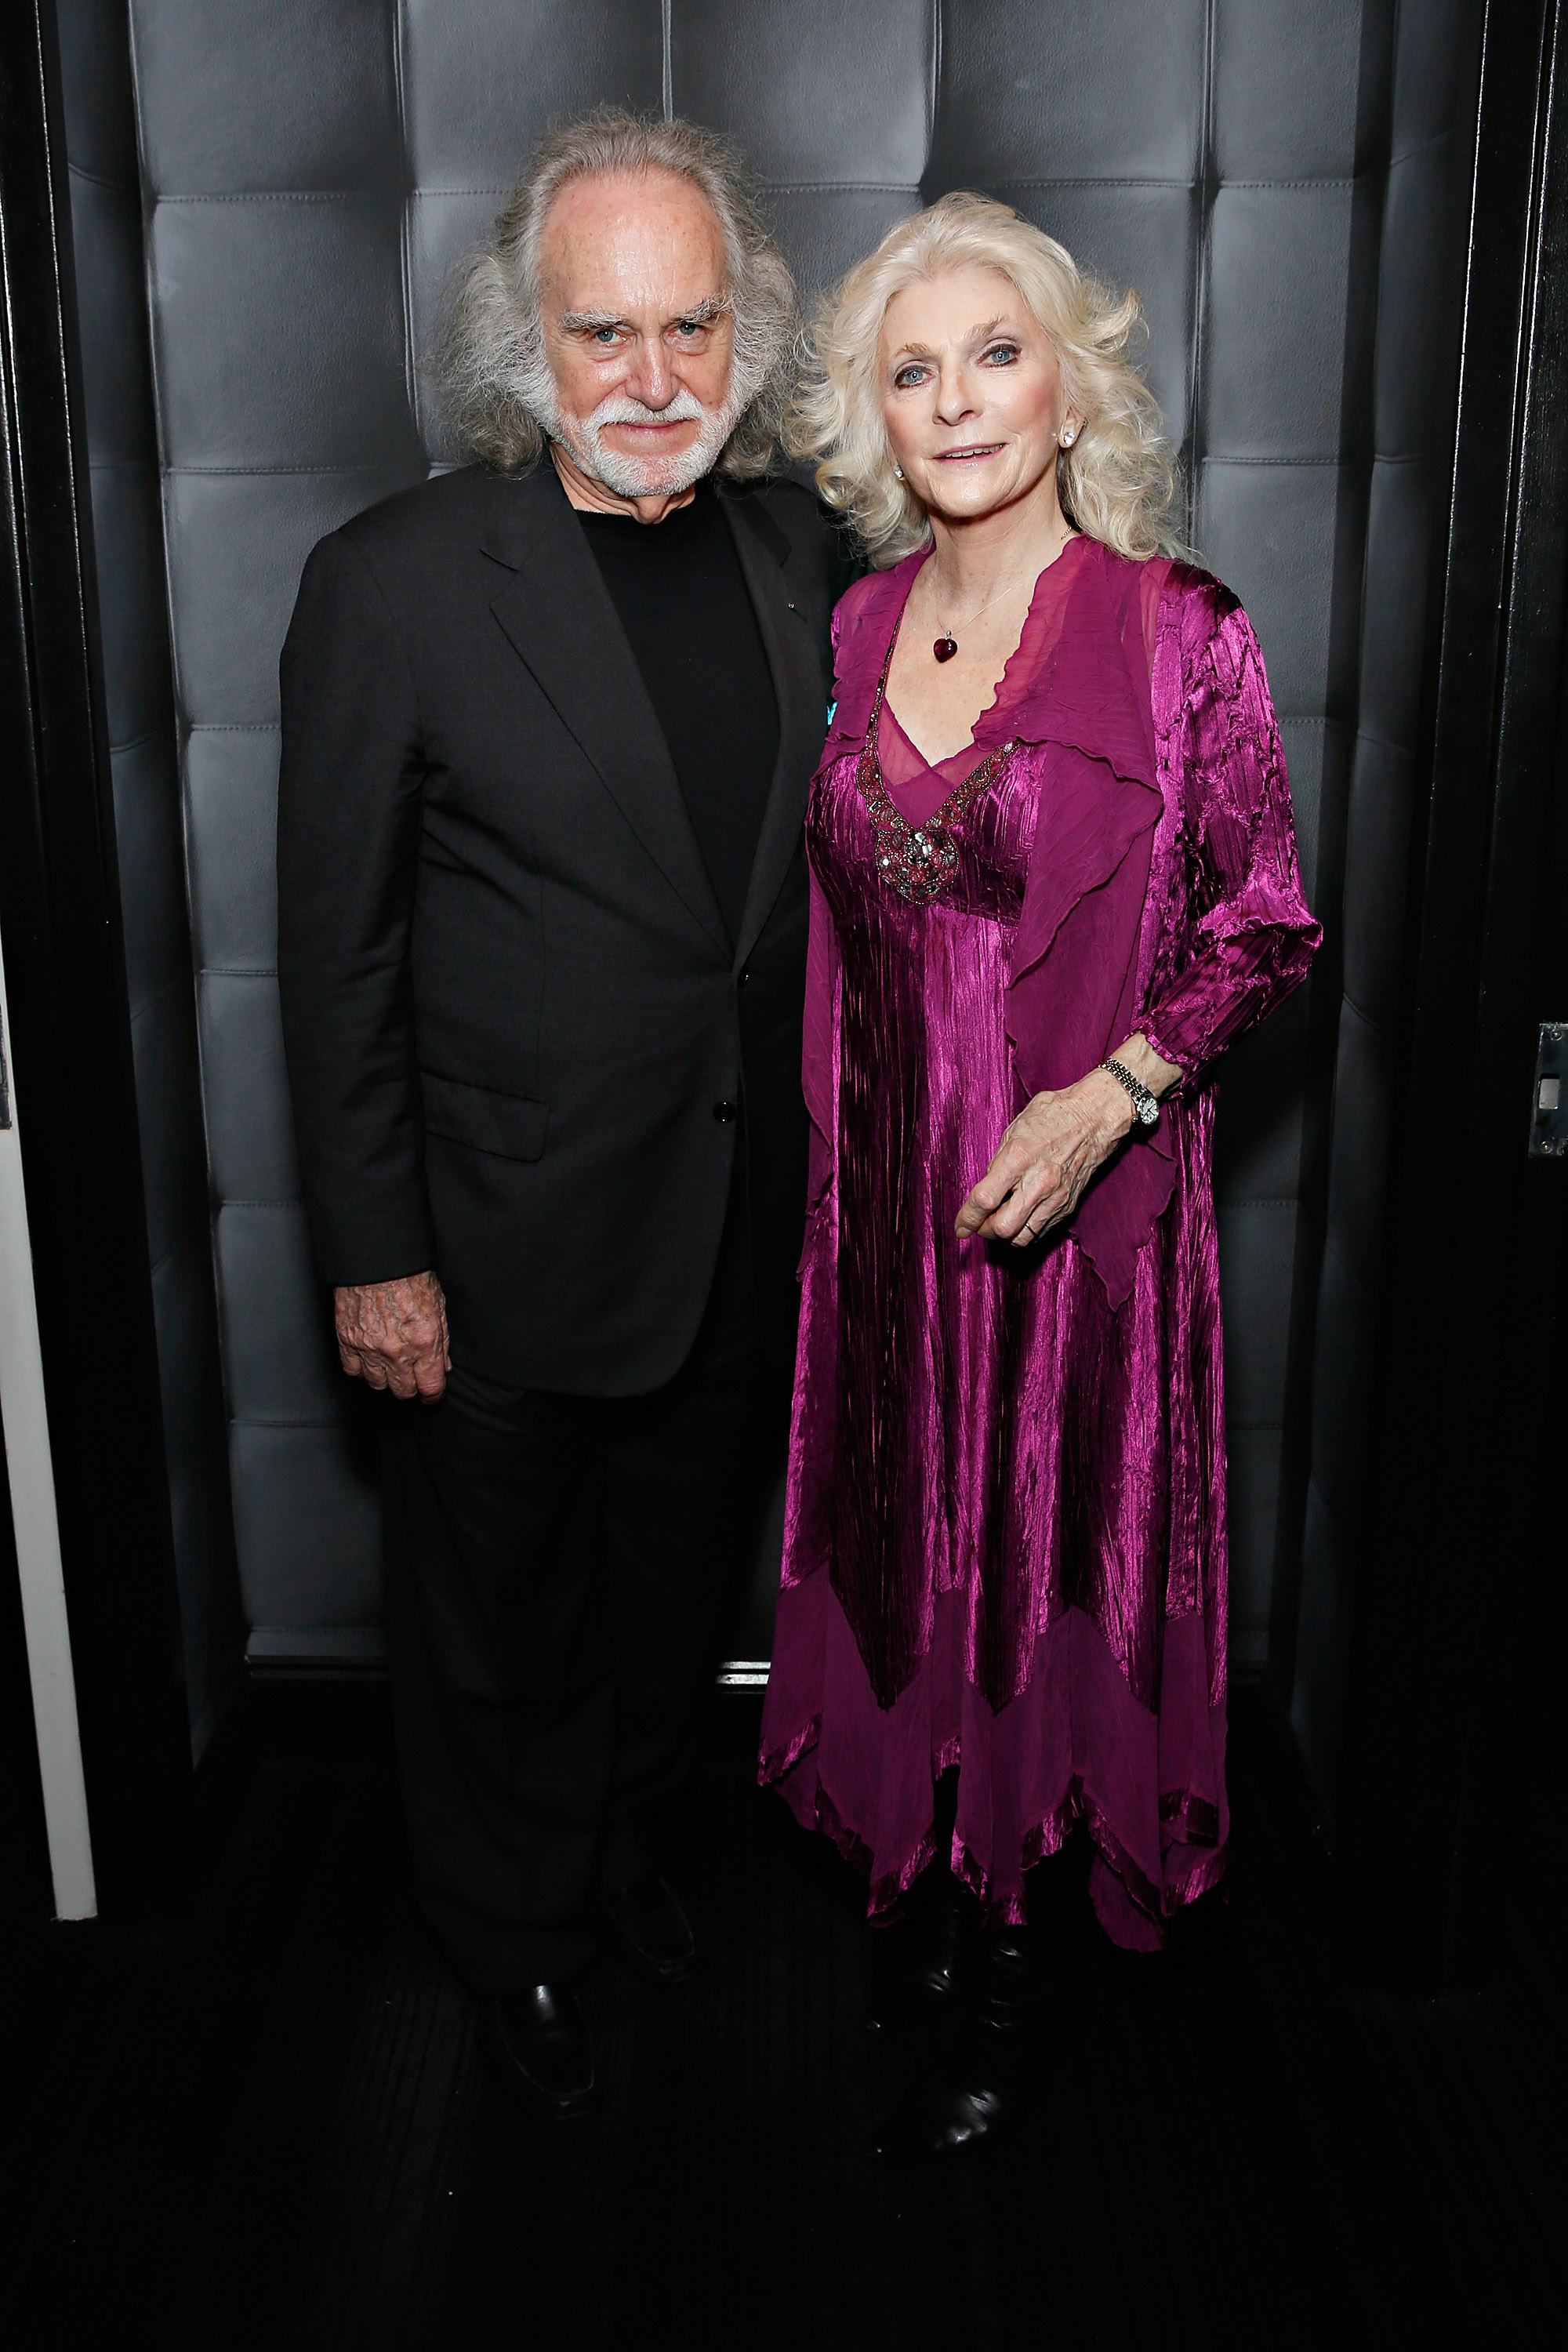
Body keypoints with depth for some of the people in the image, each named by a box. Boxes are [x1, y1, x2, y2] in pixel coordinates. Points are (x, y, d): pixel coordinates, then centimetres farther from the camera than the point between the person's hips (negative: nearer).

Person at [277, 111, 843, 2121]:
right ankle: (516, 1935, 44)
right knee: (498, 1630, 16)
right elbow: (337, 952, -12)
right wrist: (373, 1255, -12)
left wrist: (815, 1164, 9)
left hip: (740, 1223, 5)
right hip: (509, 1253, -4)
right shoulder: (395, 583, -16)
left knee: (675, 1585, 24)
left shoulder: (791, 542, 0)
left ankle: (625, 1847, 52)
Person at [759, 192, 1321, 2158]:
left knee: (1057, 1540, 8)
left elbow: (1265, 923, -6)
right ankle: (938, 1878, 40)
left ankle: (1014, 1988, 28)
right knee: (909, 1532, 16)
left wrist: (1110, 1094, -18)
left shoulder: (1177, 631, -10)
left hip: (1084, 1184, -4)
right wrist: (837, 1134, 12)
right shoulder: (857, 627, 4)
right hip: (888, 1183, 5)